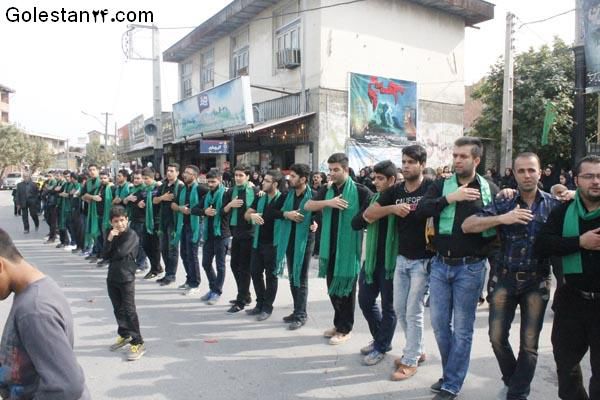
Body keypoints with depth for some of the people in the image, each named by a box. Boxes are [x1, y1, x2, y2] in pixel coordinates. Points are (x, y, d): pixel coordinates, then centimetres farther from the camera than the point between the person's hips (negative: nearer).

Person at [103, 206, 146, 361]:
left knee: (129, 310, -6)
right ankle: (124, 335, 35)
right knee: (118, 309, 17)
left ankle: (138, 343, 0)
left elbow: (120, 253, -24)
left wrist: (111, 256, -4)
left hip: (126, 278, -7)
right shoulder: (111, 234, 7)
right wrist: (109, 239, -16)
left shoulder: (131, 235, -14)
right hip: (112, 277, 7)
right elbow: (104, 255, -3)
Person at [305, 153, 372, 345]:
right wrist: (328, 202, -15)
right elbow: (307, 206, 1)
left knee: (346, 287, 5)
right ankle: (338, 324, 31)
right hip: (330, 247, 6)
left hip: (349, 247, -5)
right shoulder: (326, 190, 9)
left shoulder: (360, 191, -8)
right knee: (333, 287, 14)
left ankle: (345, 329, 19)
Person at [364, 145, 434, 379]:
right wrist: (392, 208, -14)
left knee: (414, 311, 0)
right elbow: (368, 214, 0)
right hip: (402, 259, 6)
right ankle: (416, 351, 32)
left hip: (423, 260, -6)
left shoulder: (432, 188, -10)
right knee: (399, 309, 13)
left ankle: (410, 361, 15)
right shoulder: (395, 191, 4)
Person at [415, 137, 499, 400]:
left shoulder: (490, 190, 0)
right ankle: (453, 372, 33)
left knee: (462, 328, 6)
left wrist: (484, 249, -9)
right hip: (440, 264, 2)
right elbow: (421, 210, -13)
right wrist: (449, 198, -22)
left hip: (470, 267, -2)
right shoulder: (441, 186, 2)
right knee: (439, 324, 11)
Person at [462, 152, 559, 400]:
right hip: (504, 278, 1)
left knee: (529, 343, 6)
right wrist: (502, 218, -23)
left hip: (537, 281, 0)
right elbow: (467, 226, -11)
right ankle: (512, 379, 32)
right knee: (497, 336, 5)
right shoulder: (503, 204, -1)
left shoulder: (553, 205, 0)